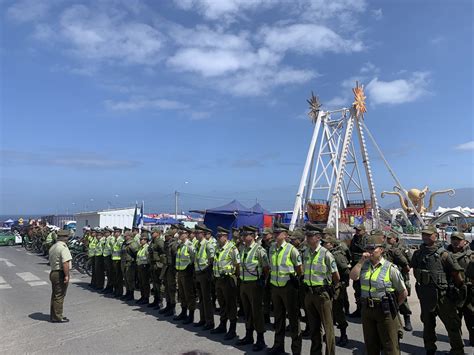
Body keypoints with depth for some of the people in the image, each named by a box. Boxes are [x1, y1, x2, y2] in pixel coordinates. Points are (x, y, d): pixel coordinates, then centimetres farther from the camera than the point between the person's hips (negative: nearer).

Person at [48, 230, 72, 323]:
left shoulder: (52, 247, 13)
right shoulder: (63, 247, -18)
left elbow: (50, 261, 20)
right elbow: (65, 263, -25)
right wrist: (66, 275, -22)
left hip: (53, 273, 10)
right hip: (60, 274, -10)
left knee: (55, 295, 18)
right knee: (59, 296, -1)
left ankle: (53, 316, 28)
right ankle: (57, 317, 6)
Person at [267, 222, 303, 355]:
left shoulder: (291, 249, -13)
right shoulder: (272, 248, 4)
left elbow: (300, 269, -5)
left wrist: (294, 279, 3)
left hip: (288, 287, -6)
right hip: (275, 286, 6)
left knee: (293, 317, 4)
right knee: (278, 317, 17)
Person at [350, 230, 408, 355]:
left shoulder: (390, 268, -9)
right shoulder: (364, 265, 4)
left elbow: (404, 293, -3)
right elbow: (353, 276, -14)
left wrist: (393, 306, 2)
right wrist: (361, 260, -15)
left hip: (385, 311, -4)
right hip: (366, 309, 4)